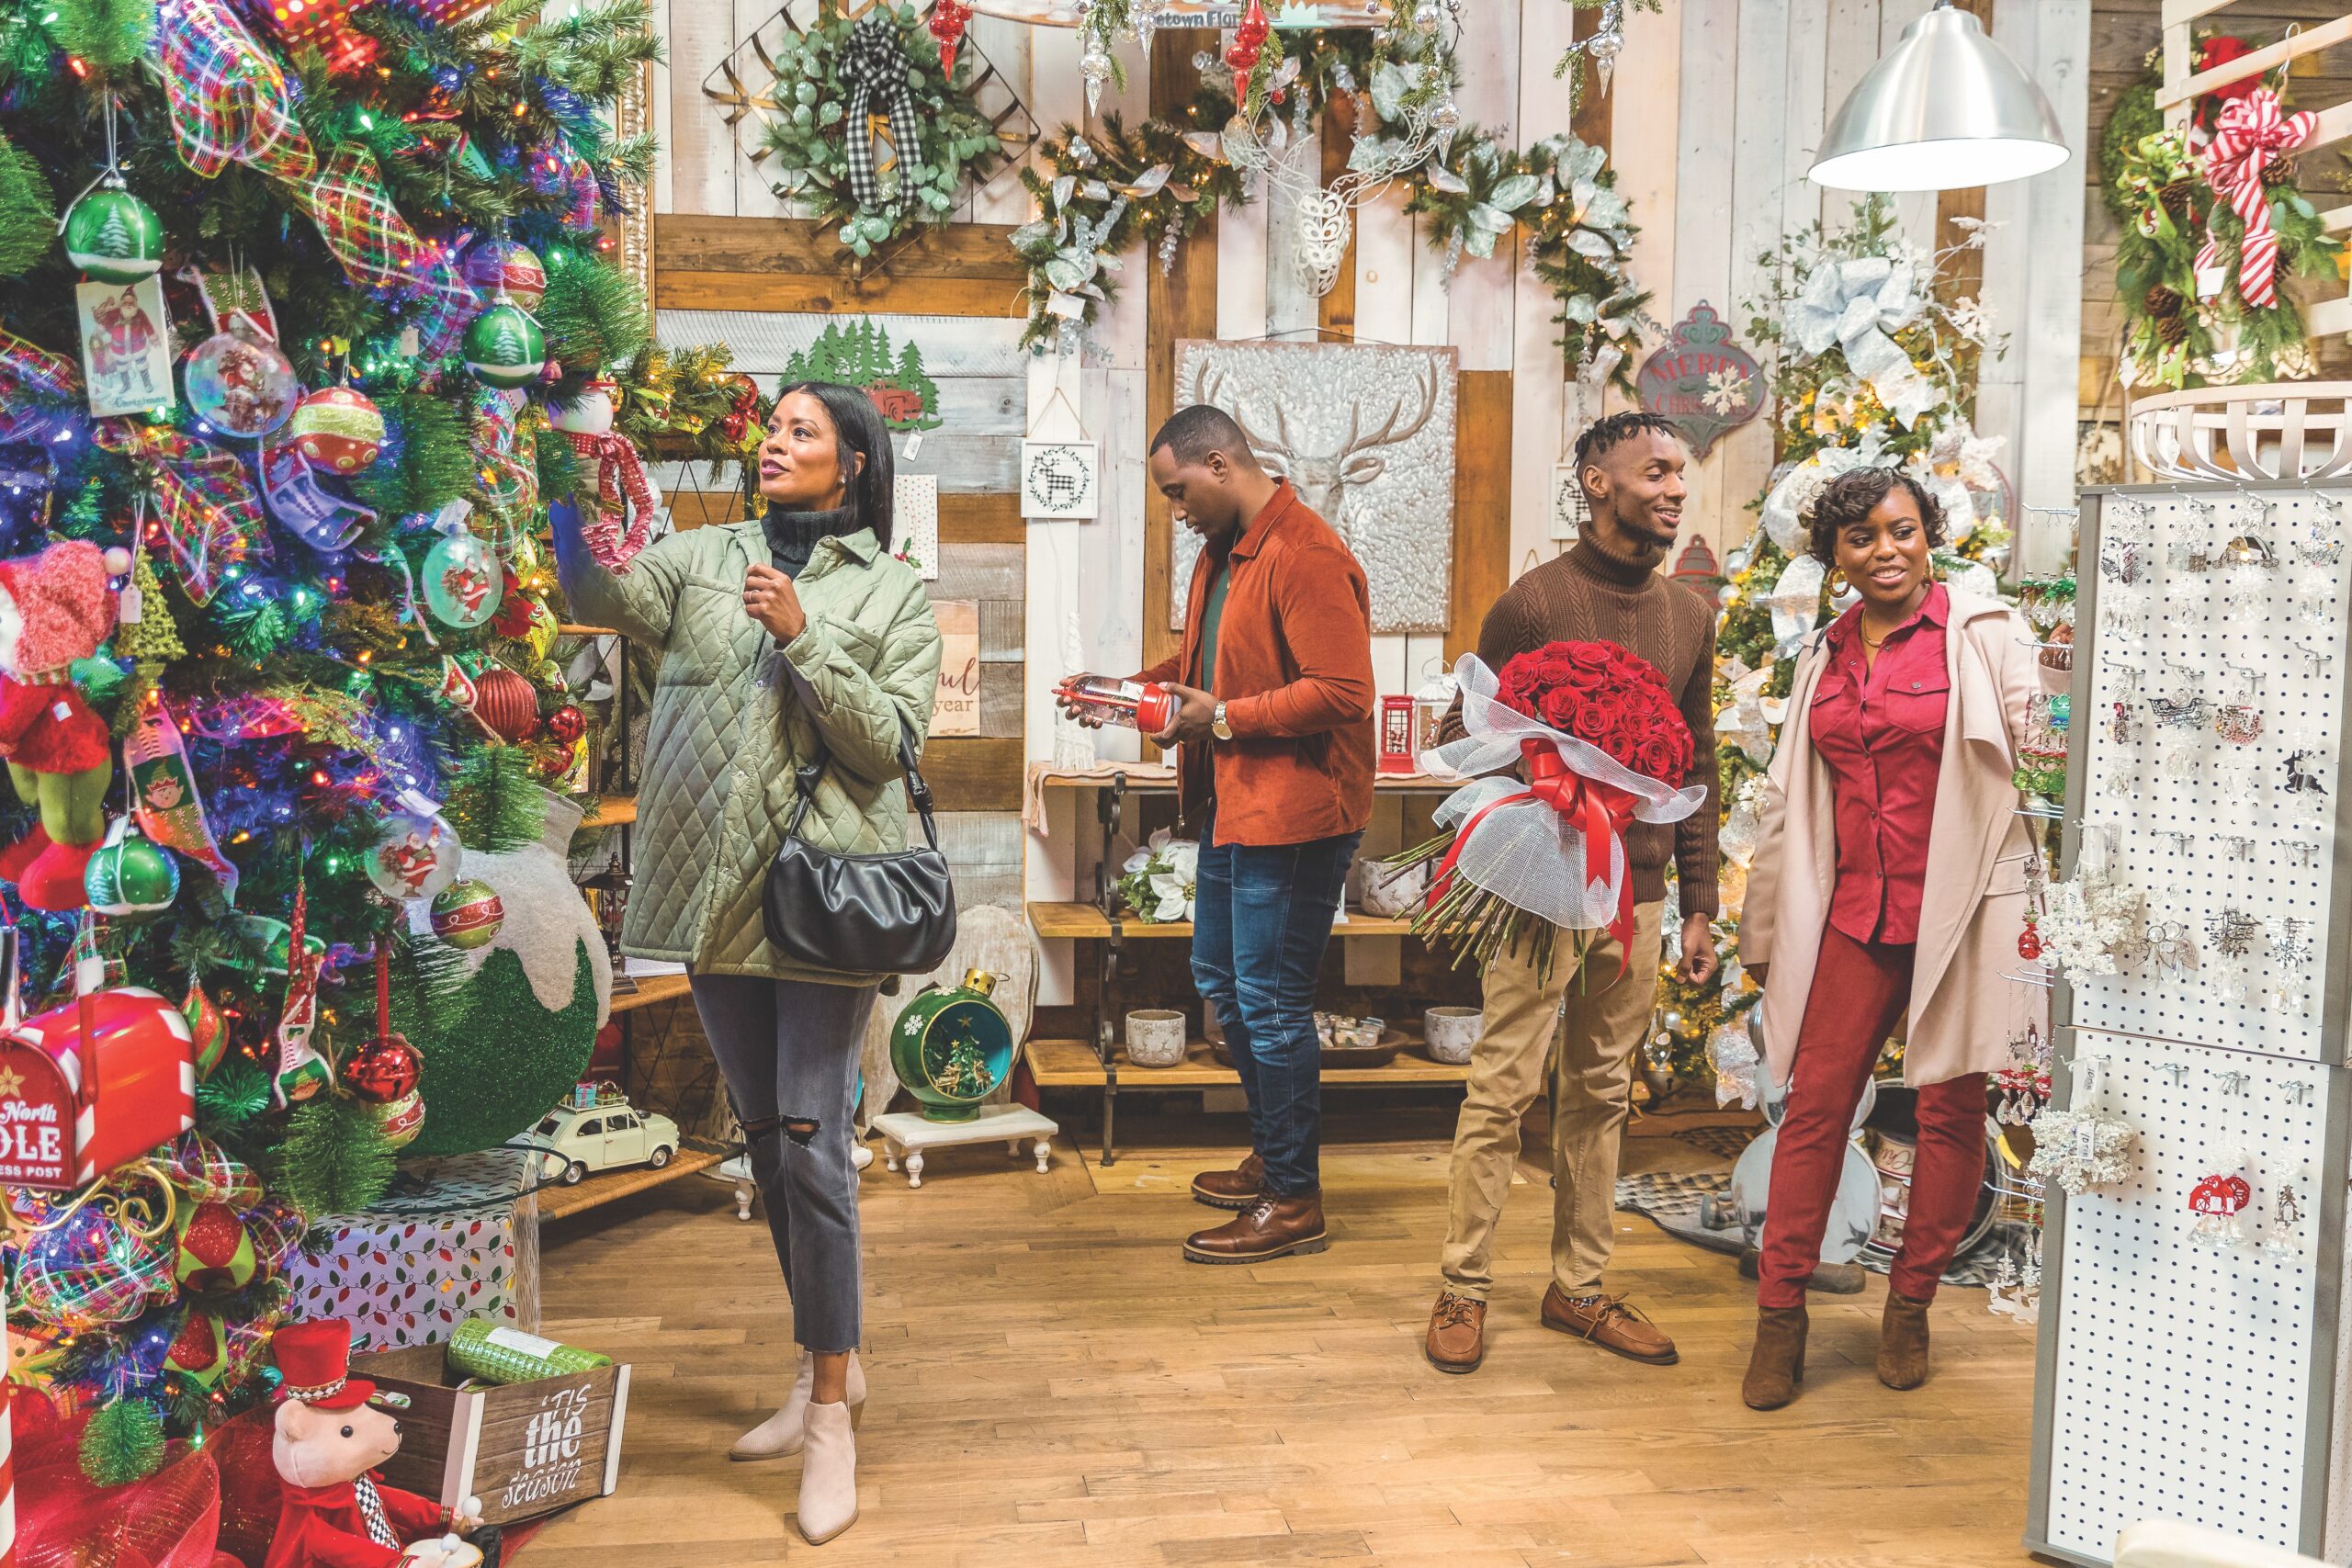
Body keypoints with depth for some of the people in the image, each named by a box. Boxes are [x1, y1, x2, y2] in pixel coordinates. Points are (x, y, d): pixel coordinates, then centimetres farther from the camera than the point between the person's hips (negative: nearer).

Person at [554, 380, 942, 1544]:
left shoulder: (892, 592, 2)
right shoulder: (706, 557, 11)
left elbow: (888, 742, -7)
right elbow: (606, 594, -9)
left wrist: (803, 637, -16)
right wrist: (569, 503, -27)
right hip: (715, 885, 4)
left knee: (811, 1143, -6)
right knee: (763, 1137, 13)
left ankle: (831, 1404, 8)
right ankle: (826, 1365, 30)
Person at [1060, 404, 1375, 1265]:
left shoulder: (1308, 557, -19)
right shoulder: (1223, 551, 13)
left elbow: (1342, 693, -25)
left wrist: (1222, 717, -22)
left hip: (1292, 813, -11)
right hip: (1231, 806, 11)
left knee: (1271, 1001, -3)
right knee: (1220, 977, 20)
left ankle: (1294, 1201, 11)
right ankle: (1271, 1155, 36)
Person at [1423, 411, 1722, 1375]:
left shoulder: (1690, 617, 10)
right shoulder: (1533, 604, -7)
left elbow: (1698, 768, 13)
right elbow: (1468, 734, -3)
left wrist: (1699, 906, 12)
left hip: (1639, 895, 6)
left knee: (1602, 1096, 13)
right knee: (1503, 1091, -1)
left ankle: (1578, 1289, 25)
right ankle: (1463, 1289, 12)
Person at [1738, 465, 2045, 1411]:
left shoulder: (1986, 637, -1)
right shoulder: (1821, 660, 12)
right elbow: (1786, 802, 17)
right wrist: (1765, 931, 17)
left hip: (1958, 911, -3)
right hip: (1850, 916, 4)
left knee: (1950, 1111, 6)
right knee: (1814, 1106, 2)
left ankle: (1909, 1308, 23)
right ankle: (1779, 1315, 11)